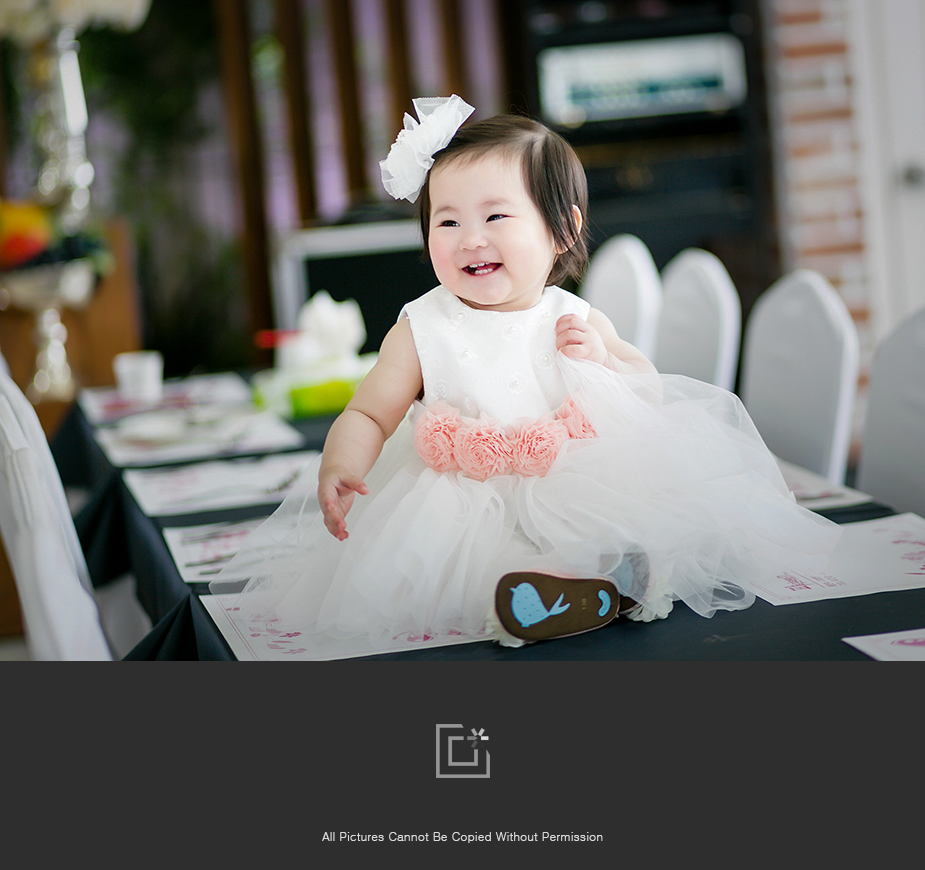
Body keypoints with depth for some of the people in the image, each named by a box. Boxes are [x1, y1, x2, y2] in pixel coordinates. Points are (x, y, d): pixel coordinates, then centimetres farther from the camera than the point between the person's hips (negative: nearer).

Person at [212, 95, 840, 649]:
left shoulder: (576, 322, 3)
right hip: (460, 508, -1)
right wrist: (339, 468, -20)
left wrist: (602, 364, -10)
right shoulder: (423, 329, 1)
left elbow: (649, 394, 12)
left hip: (574, 490, 1)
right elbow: (369, 413, 1)